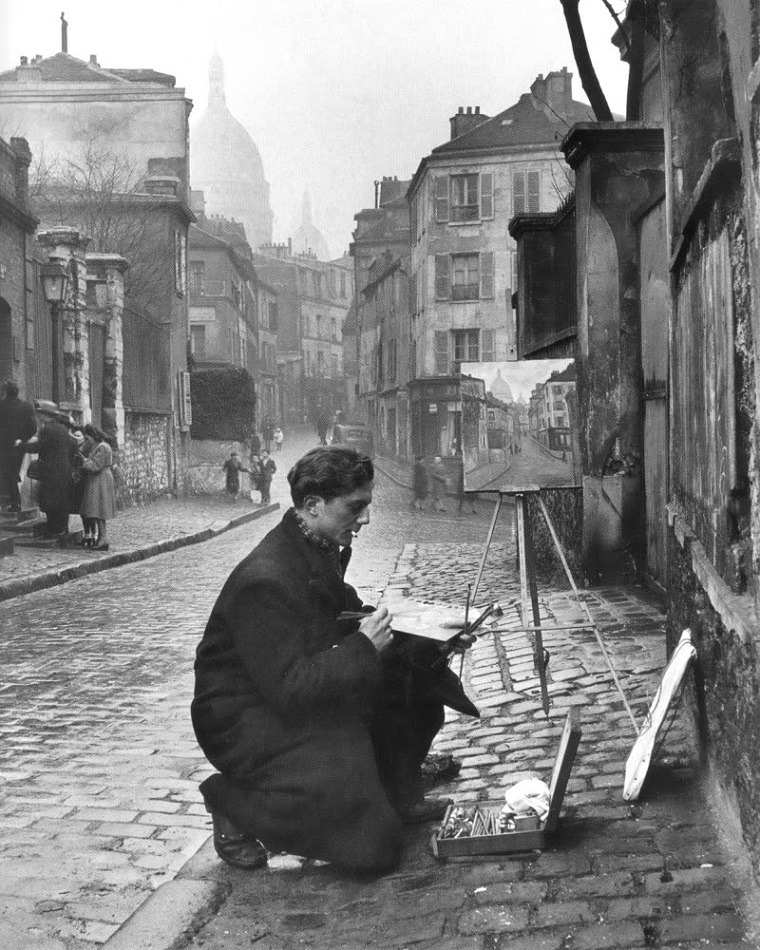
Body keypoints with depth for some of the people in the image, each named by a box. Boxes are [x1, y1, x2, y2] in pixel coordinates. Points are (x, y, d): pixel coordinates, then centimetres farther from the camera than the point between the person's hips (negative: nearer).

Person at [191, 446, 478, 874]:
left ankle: (399, 795, 13)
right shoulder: (264, 581, -29)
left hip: (298, 690, 10)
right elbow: (288, 687, -31)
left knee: (412, 670, 0)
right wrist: (363, 646, -29)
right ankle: (232, 803, -1)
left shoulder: (320, 551, 0)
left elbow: (344, 617, 16)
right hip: (244, 718, -10)